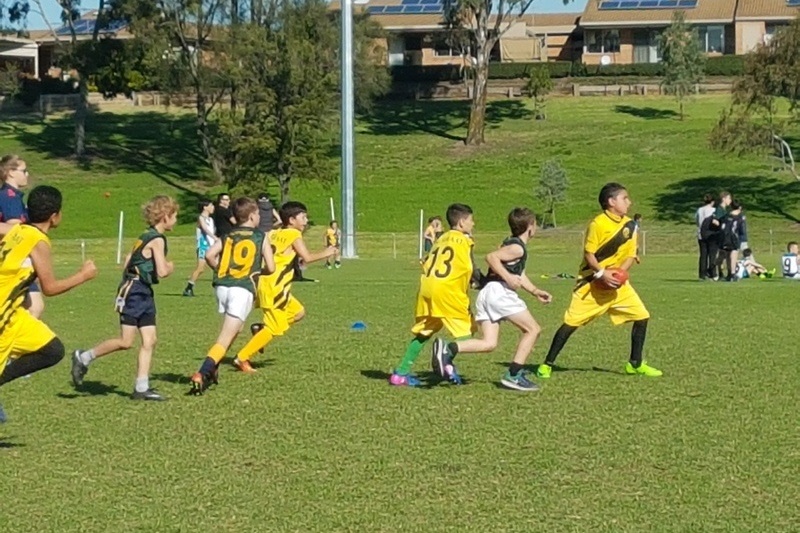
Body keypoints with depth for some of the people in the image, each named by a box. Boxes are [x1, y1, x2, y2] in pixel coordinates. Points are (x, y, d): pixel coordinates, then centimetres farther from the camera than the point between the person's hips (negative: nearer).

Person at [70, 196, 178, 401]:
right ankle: (83, 358, 7)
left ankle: (141, 387, 2)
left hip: (144, 294, 10)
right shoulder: (157, 239, -14)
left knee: (149, 341, 3)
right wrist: (169, 268, -1)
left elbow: (128, 259, 19)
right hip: (133, 292, -10)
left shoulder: (146, 236, 14)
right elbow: (162, 272, -20)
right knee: (125, 341, -7)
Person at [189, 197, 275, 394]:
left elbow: (209, 255, -1)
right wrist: (258, 272, 22)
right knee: (226, 337, -9)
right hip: (243, 289, -5)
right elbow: (270, 267, 1)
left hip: (222, 286, 5)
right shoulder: (261, 237, 7)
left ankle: (212, 367, 24)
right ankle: (202, 374, -26)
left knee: (236, 327, 28)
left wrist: (221, 271, 15)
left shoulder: (228, 236, 14)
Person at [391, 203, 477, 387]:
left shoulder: (441, 239, 23)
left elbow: (426, 264, 19)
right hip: (447, 291, -7)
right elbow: (470, 269, -4)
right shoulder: (464, 240, 3)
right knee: (466, 329, 1)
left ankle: (401, 373, 11)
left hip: (426, 287, 7)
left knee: (423, 332, 15)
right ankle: (448, 362, -24)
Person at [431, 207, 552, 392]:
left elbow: (518, 274, 33)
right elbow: (491, 257, -18)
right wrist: (507, 277, -21)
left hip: (485, 293, 9)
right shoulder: (517, 247, -6)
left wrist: (535, 291, 29)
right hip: (499, 291, -9)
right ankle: (513, 375, -5)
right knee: (532, 329, 1)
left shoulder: (512, 244, 25)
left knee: (489, 343, 1)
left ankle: (448, 349, -16)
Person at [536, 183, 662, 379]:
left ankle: (635, 364, 12)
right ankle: (547, 364, 6)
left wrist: (620, 271, -13)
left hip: (617, 283, 6)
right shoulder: (598, 224, -15)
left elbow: (631, 255, 5)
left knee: (642, 316, -3)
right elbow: (589, 254, -14)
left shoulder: (629, 225, 4)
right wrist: (602, 274, -25)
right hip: (593, 282, -6)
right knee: (571, 322, -5)